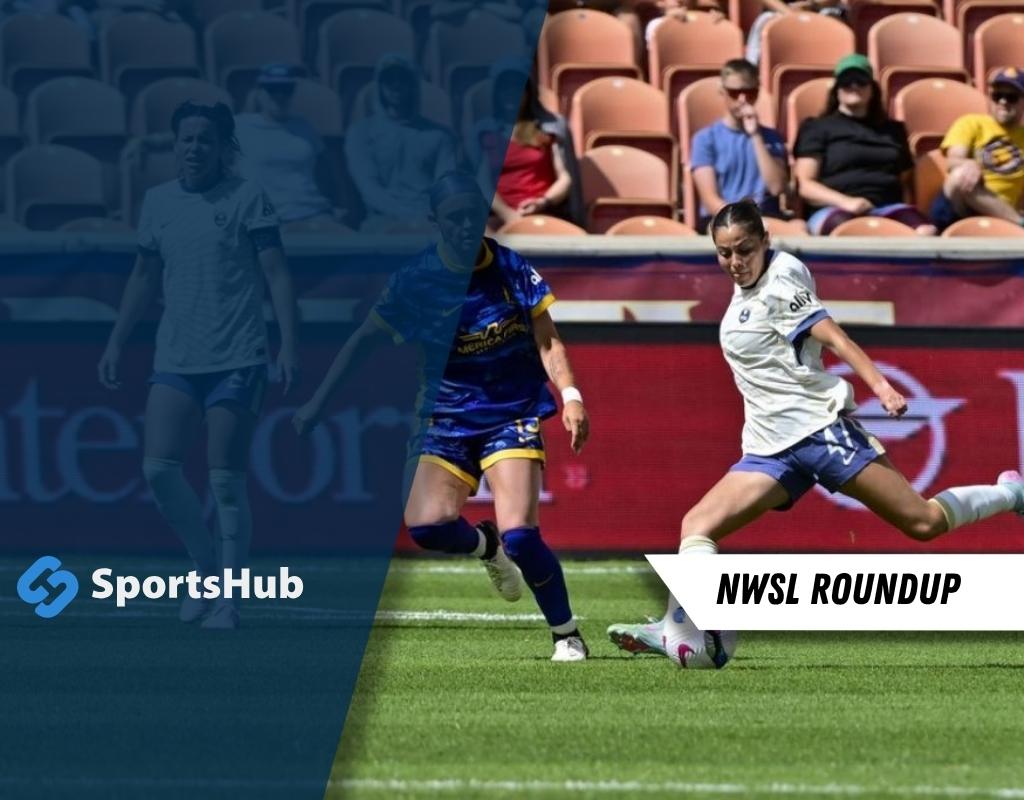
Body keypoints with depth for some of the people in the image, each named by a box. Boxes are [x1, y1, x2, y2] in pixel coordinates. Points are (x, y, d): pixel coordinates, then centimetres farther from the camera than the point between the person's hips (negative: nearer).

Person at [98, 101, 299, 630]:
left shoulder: (247, 199, -2)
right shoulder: (157, 202, 11)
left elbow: (276, 275, -5)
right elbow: (144, 276, 22)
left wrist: (289, 344, -14)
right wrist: (116, 343, 19)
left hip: (237, 361, -4)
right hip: (175, 361, 4)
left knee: (226, 481, -6)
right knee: (158, 467, -9)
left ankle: (227, 599, 3)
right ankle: (206, 567, 11)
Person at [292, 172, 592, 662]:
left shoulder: (511, 269, -6)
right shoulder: (417, 281, -6)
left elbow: (546, 341, 0)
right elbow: (366, 340, 2)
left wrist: (570, 395, -16)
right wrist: (318, 403, 1)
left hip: (512, 416, -2)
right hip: (448, 420, 2)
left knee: (519, 536, -19)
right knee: (426, 524, -21)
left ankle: (567, 635, 2)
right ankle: (485, 547, 15)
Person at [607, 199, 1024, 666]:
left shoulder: (779, 285, -9)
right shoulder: (745, 291, 13)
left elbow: (834, 338, -18)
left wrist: (881, 387, -28)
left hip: (818, 428, -8)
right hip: (770, 449, 8)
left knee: (923, 522, -6)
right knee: (697, 526, -8)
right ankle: (679, 632, -17)